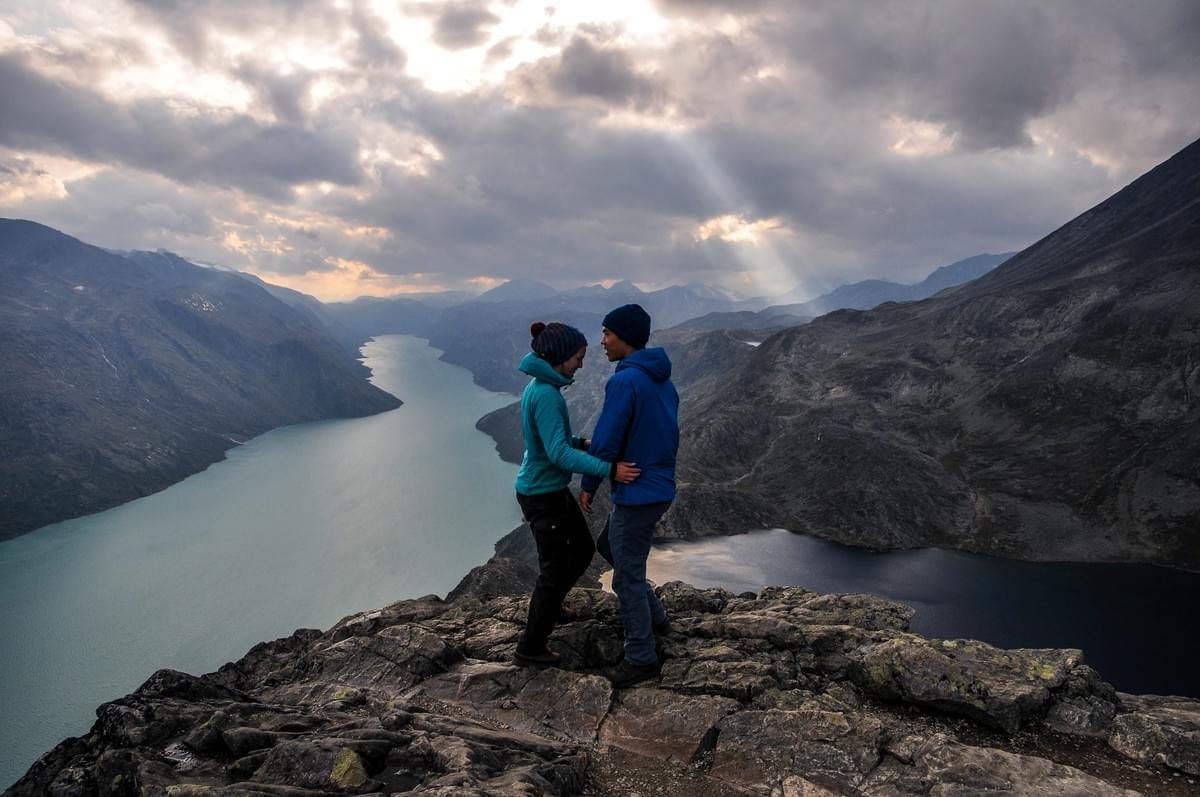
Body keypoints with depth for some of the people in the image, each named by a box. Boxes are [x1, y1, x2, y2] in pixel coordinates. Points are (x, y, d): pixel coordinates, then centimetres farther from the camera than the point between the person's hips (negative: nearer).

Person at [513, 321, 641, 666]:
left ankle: (548, 605, 44)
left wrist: (582, 443, 6)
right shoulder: (545, 394, -25)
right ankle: (530, 647, 20)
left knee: (583, 548, 23)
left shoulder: (539, 386, 5)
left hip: (553, 489, 9)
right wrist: (609, 470, -35)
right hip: (542, 495, -9)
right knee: (555, 568, 4)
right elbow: (559, 453, -32)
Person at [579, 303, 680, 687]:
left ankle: (642, 658, 15)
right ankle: (654, 616, 33)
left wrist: (588, 485, -5)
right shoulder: (662, 381, 8)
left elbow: (606, 440, -19)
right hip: (660, 487, 9)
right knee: (608, 545, 26)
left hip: (636, 493, -9)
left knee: (627, 576, 3)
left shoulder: (624, 381, -21)